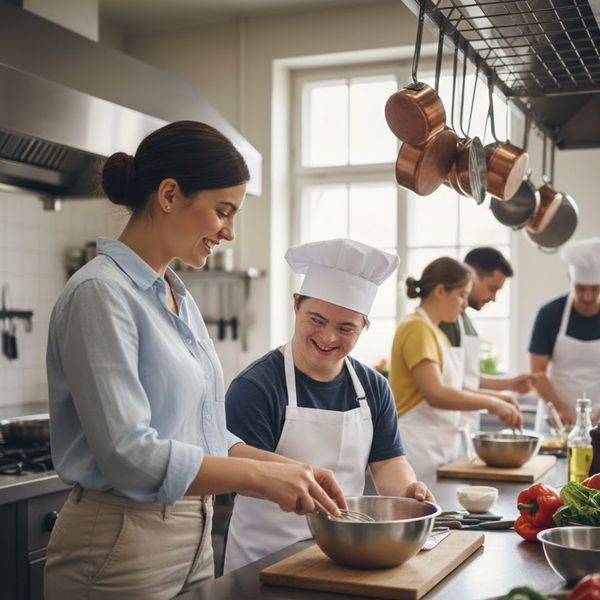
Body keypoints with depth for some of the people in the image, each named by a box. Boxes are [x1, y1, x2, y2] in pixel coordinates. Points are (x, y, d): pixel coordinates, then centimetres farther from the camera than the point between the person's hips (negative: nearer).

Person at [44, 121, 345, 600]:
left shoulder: (179, 299, 10)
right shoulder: (102, 294, -16)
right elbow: (128, 453, -23)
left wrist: (291, 470, 0)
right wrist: (260, 475, -19)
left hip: (193, 540, 8)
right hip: (120, 544, -8)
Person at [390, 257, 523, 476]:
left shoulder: (435, 331, 14)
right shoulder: (417, 328, -13)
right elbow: (436, 394, -22)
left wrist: (496, 399, 6)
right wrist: (491, 403, -15)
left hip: (441, 443, 9)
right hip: (419, 444, -9)